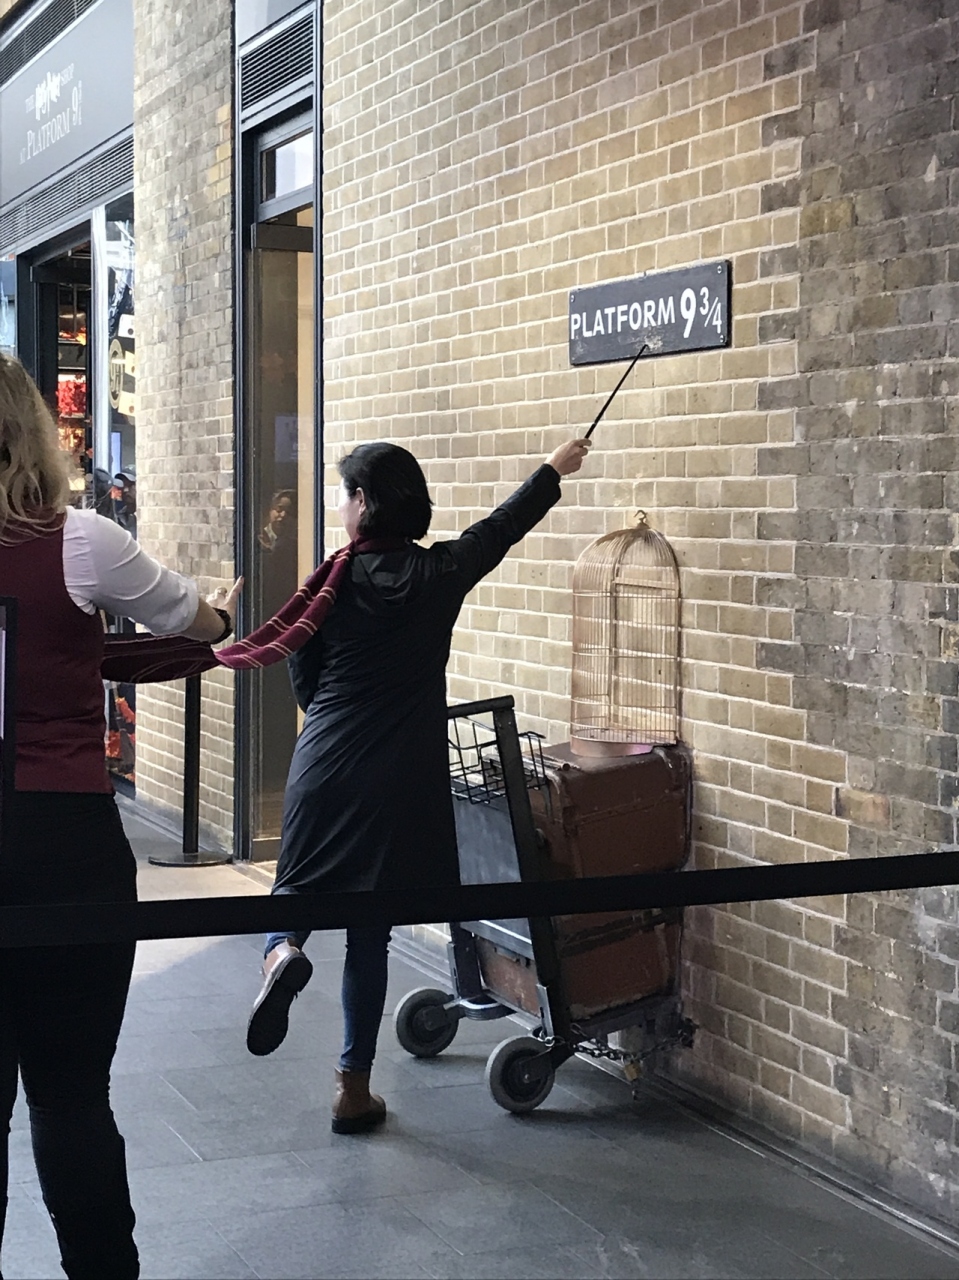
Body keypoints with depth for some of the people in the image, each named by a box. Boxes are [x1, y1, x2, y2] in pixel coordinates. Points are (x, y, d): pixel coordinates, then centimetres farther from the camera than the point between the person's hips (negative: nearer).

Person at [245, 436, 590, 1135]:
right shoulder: (442, 573, -3)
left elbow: (304, 684, 4)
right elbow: (505, 524, 15)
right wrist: (556, 469, 31)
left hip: (326, 764, -1)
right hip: (403, 780, 1)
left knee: (302, 884, 19)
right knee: (371, 930, 8)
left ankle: (282, 952, -17)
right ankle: (355, 1087, 14)